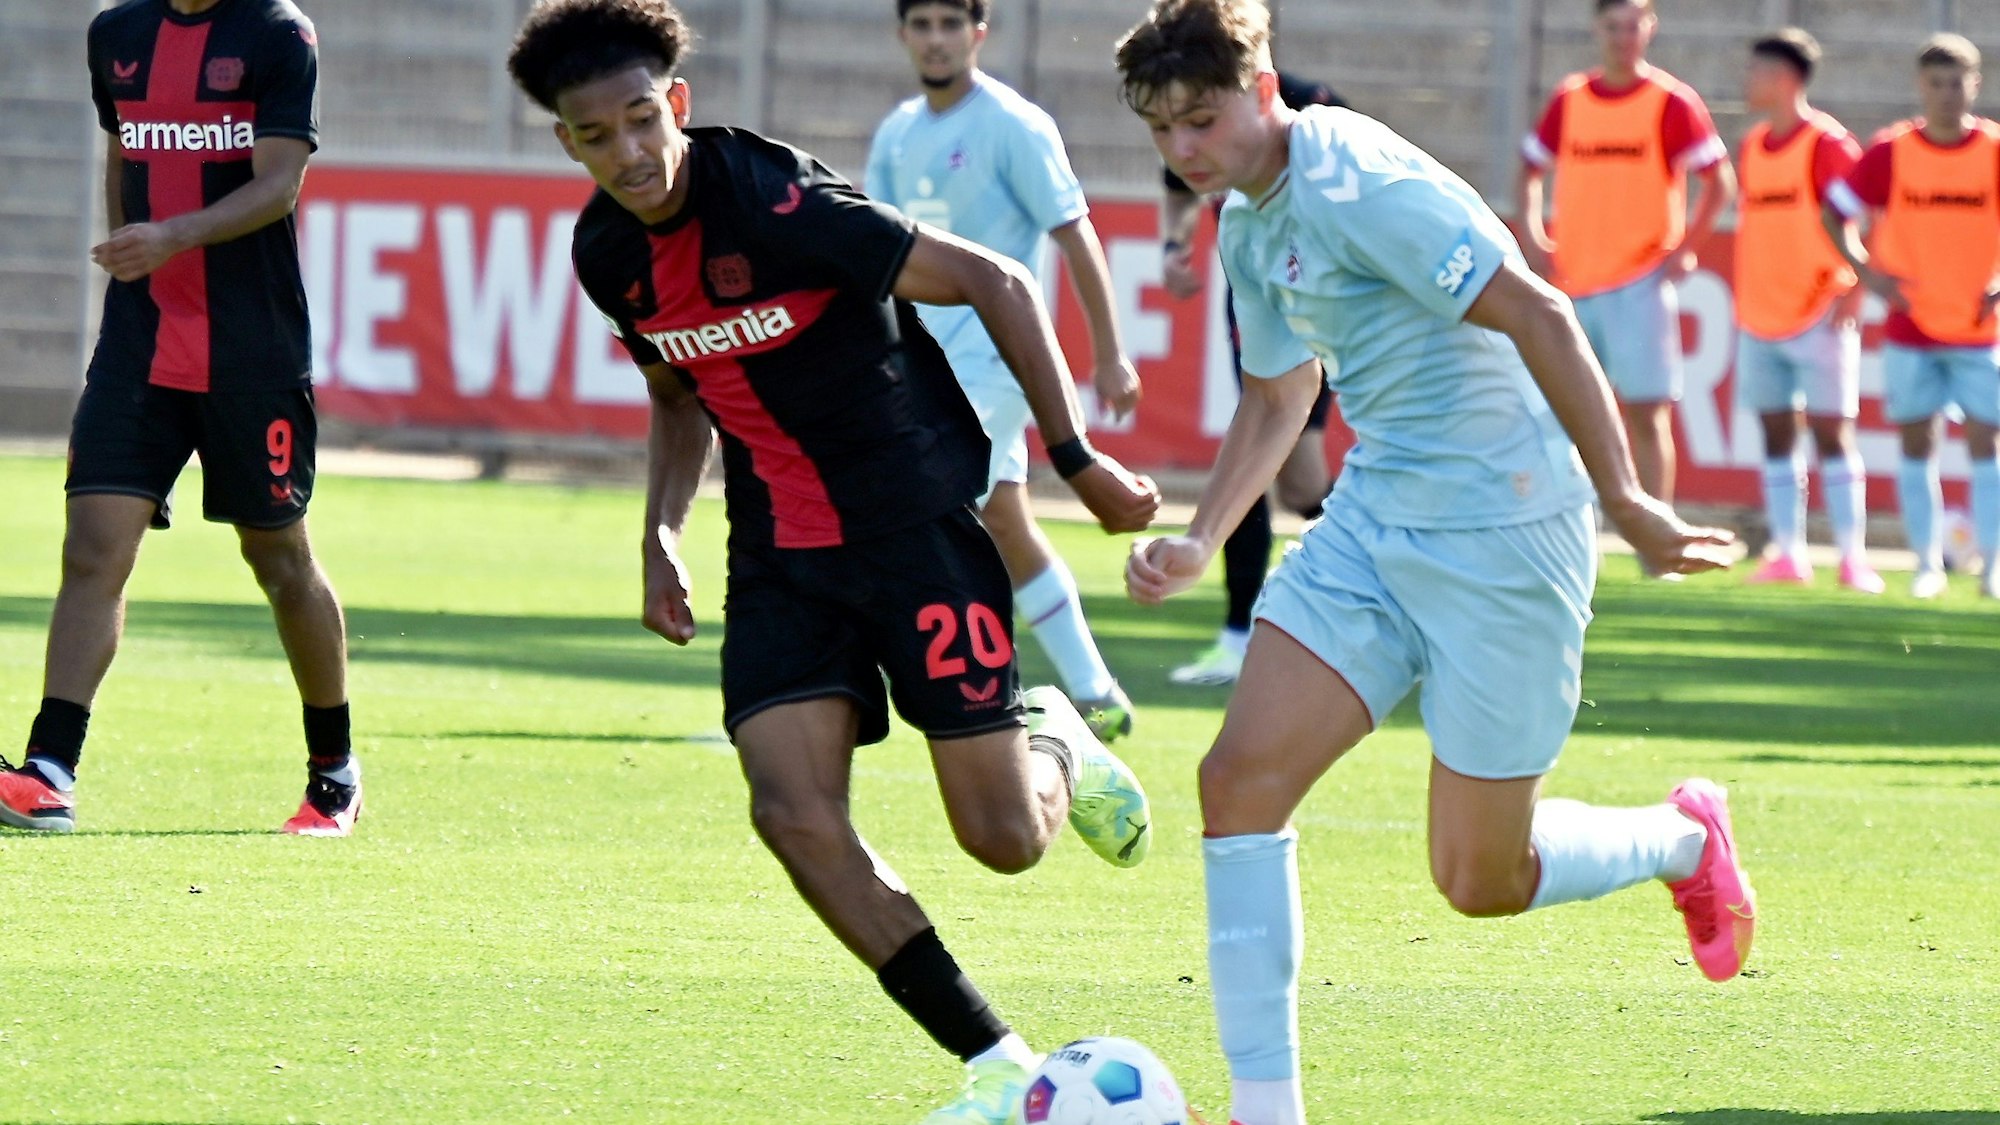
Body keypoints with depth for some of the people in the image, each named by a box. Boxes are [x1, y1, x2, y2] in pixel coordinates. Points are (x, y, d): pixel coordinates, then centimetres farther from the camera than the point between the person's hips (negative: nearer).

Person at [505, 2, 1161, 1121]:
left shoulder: (778, 205, -22)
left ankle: (1053, 741, 32)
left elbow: (998, 283, -16)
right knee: (794, 810, -14)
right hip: (781, 555, 6)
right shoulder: (607, 253, 0)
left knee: (1006, 838, -7)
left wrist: (1078, 460, -14)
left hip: (915, 516, -6)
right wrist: (663, 533, 6)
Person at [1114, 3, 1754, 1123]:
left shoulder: (1358, 185, -21)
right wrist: (1198, 544, 10)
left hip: (1502, 540, -8)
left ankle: (1684, 840, 32)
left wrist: (1625, 500, -25)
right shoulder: (1250, 226, 8)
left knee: (1479, 882, 1)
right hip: (1372, 525, 8)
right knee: (1243, 777, -8)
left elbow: (1538, 315, -25)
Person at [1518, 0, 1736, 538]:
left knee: (1645, 412, -7)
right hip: (1572, 281, 4)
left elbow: (1720, 183, -3)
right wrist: (1533, 238, 6)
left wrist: (1685, 251, -9)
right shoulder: (1568, 100, 8)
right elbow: (1531, 172, 20)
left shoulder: (1671, 102, -3)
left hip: (1641, 281, -4)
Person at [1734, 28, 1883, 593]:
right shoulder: (1753, 145, 12)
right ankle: (1786, 553, 9)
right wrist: (1742, 302, 16)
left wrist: (1854, 290, -17)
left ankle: (1853, 558, -6)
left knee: (1831, 431, -7)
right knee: (1775, 433, 5)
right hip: (1759, 314, 7)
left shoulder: (1827, 143, -10)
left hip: (1818, 311, -7)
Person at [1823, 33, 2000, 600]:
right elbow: (1835, 213, 5)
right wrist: (1868, 272, -8)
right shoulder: (1890, 153, -2)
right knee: (1917, 443, 2)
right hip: (1910, 328, 1)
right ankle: (1927, 563, 10)